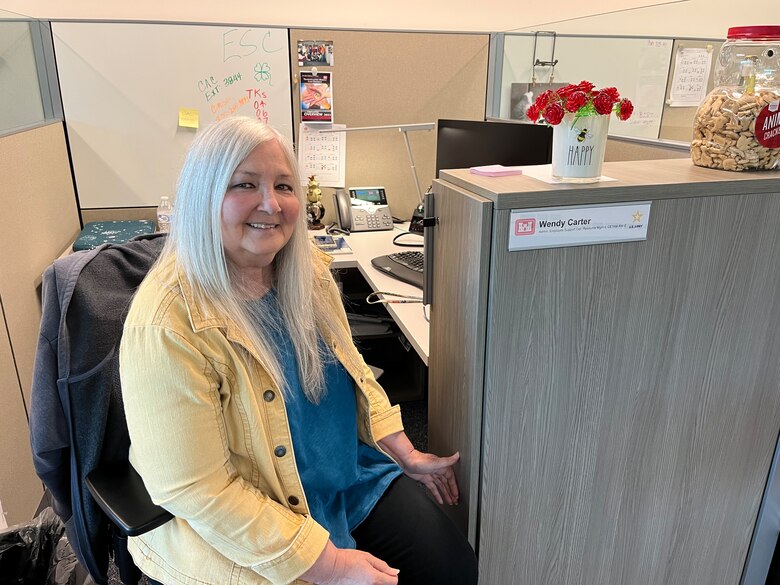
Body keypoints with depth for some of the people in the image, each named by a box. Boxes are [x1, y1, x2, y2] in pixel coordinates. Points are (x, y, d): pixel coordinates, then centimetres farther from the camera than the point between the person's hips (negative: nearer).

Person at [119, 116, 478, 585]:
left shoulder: (306, 270, -4)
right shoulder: (168, 326, -25)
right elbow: (195, 488, -22)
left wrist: (407, 454, 6)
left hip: (353, 479, 6)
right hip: (244, 532, -5)